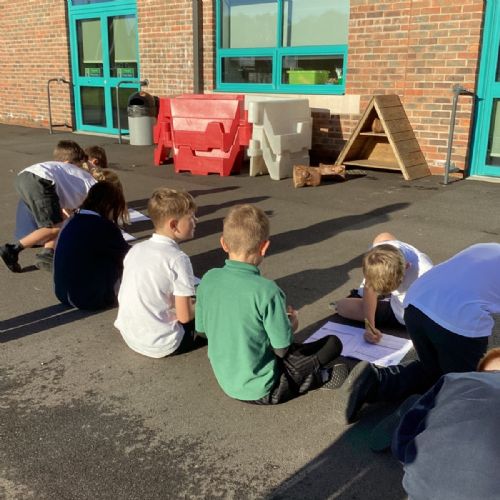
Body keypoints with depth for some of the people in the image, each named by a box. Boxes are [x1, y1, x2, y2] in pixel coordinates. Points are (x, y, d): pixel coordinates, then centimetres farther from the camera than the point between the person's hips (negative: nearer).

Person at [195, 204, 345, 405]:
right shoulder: (267, 291, -28)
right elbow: (282, 349, -20)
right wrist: (292, 325, 3)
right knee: (333, 343, 5)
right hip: (261, 392, -6)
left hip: (226, 381, 6)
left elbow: (202, 330, 2)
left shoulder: (208, 280, -11)